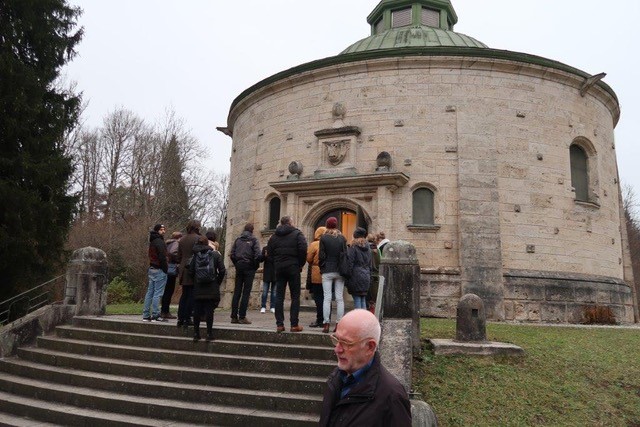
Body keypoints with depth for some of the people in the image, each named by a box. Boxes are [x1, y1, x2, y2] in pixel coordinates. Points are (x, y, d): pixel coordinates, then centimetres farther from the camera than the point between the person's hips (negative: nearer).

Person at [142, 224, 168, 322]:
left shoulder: (152, 241, 17)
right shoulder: (159, 242, -12)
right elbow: (162, 257, -18)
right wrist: (165, 269, -12)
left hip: (151, 269, 9)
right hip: (159, 270, -9)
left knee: (150, 292, 10)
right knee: (157, 293, -6)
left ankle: (146, 315, 14)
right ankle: (156, 315, -5)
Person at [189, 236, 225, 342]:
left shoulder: (195, 255, -1)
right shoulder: (216, 254, -3)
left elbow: (191, 271, -2)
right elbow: (222, 270, -5)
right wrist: (217, 282, 8)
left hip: (198, 288, 1)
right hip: (211, 289, -1)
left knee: (197, 310, 8)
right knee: (209, 310, 2)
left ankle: (196, 333, 13)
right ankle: (209, 333, 5)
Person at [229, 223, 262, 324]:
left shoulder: (238, 240, 10)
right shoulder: (253, 239, -2)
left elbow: (232, 255, 4)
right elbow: (258, 255, -12)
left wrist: (237, 265, 13)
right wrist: (256, 265, 2)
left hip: (239, 267, 4)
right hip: (249, 268, -4)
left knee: (237, 292, 6)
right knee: (246, 292, -2)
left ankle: (234, 316, 6)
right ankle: (242, 317, -4)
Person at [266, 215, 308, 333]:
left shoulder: (274, 236, 11)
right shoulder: (297, 234, -2)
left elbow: (269, 252, 5)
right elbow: (303, 249, -14)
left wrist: (276, 263, 11)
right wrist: (301, 264, -3)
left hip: (279, 268, 4)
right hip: (293, 267, -4)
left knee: (279, 296, 7)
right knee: (295, 296, 2)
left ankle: (279, 324, 6)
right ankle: (294, 325, 0)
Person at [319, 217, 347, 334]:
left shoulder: (324, 238, -5)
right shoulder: (342, 238, 1)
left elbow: (321, 256, -6)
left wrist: (321, 266, 9)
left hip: (327, 271, -2)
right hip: (339, 271, 2)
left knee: (326, 298, 1)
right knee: (340, 298, 5)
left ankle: (326, 323, -1)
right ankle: (339, 323, 6)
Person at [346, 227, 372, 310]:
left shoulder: (353, 247, -8)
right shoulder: (368, 247, 12)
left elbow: (350, 264, -11)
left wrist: (347, 278, -8)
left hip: (356, 276, -6)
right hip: (366, 277, 6)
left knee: (357, 299, -3)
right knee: (363, 299, 12)